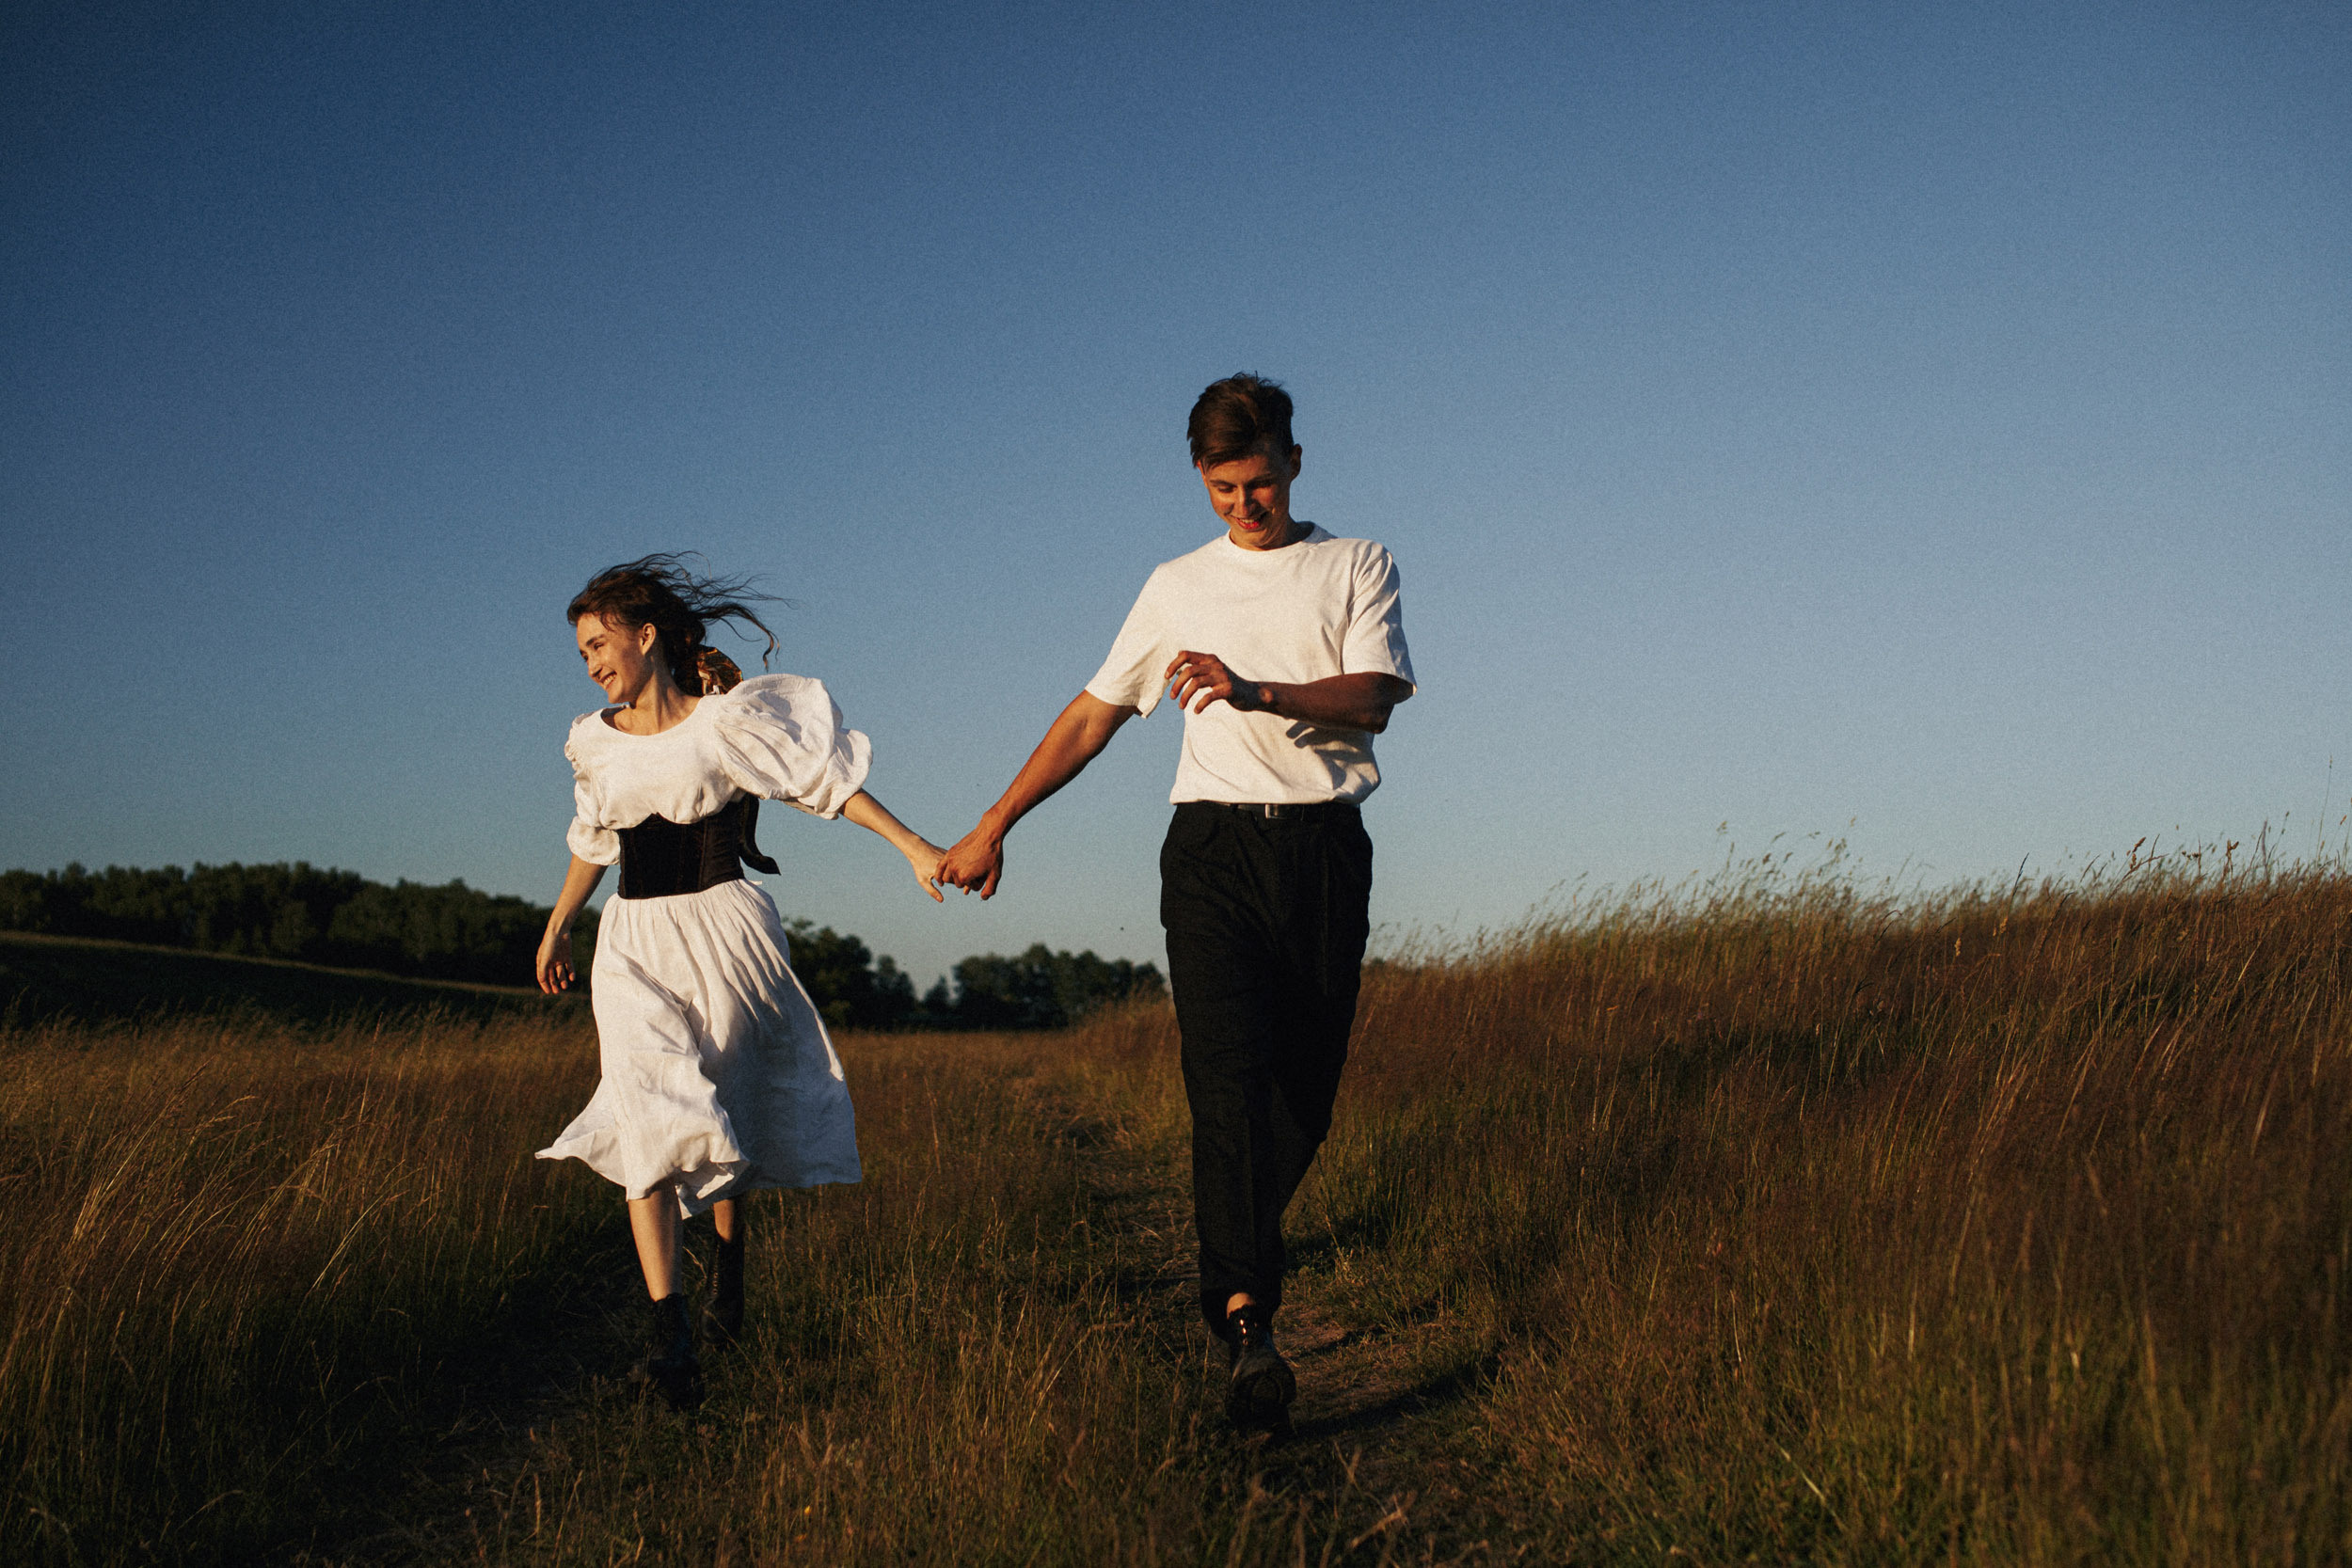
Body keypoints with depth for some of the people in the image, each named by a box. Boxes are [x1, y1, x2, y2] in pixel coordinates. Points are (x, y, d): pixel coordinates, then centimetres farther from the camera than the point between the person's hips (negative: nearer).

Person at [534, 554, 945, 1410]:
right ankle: (668, 1325, -20)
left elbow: (828, 779, -5)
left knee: (727, 1114, 7)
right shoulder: (597, 743, 9)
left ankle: (730, 1265, 34)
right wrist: (557, 927, 34)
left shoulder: (726, 720, -5)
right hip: (636, 943, 3)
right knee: (649, 1118, -14)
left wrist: (914, 846, -10)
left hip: (722, 930, -3)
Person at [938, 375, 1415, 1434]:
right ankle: (1245, 1318, -25)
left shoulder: (1357, 567, 12)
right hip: (1213, 844, 0)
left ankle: (1235, 1254, 22)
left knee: (1306, 1087, 0)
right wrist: (993, 826, 14)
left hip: (1326, 845, 0)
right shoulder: (1178, 585, 17)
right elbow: (1092, 716, 18)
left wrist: (1254, 691, -22)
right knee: (1230, 1071, -17)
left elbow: (1374, 696, -5)